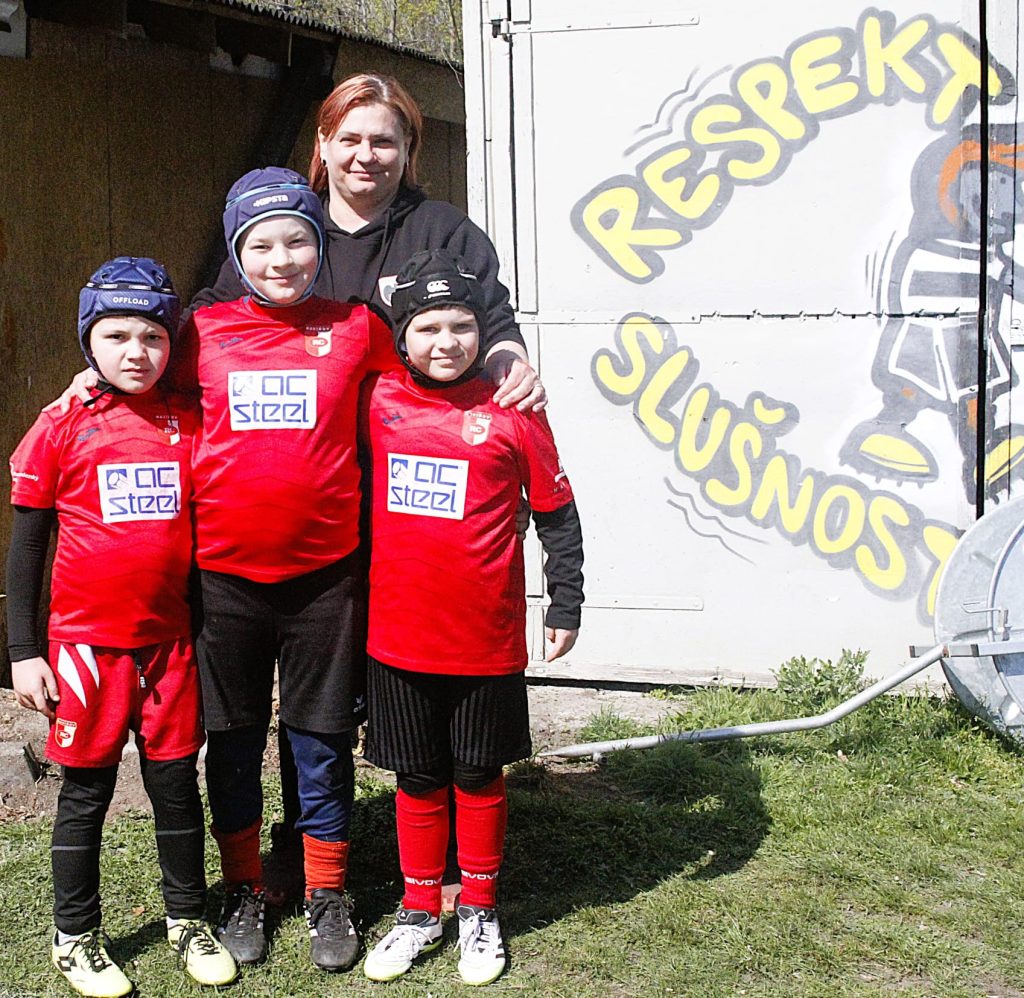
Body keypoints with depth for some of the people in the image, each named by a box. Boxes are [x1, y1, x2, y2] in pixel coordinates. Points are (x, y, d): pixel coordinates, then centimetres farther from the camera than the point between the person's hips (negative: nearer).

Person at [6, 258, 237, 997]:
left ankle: (188, 920, 28)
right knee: (86, 791, 8)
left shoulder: (192, 424, 2)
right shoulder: (62, 429, -4)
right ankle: (76, 937, 24)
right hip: (88, 644, -2)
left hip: (170, 642, 2)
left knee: (178, 782, 10)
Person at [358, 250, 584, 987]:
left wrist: (565, 606, 0)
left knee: (480, 777, 13)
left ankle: (479, 913, 29)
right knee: (417, 779, 14)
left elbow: (556, 513, 0)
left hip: (486, 639, -2)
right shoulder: (378, 403, 0)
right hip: (398, 635, 2)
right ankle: (420, 912, 30)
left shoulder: (511, 411, -6)